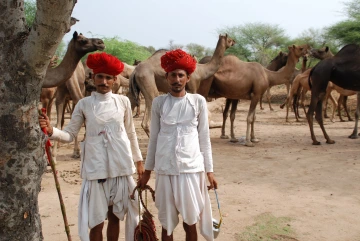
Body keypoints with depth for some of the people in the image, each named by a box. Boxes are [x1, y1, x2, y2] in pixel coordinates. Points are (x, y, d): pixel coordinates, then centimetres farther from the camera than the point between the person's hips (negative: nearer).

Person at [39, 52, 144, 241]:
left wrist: (138, 160, 13)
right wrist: (51, 130, -20)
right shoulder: (84, 104, 0)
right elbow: (69, 134, -1)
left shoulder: (123, 102, 2)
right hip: (94, 168, -1)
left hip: (120, 166, 1)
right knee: (96, 221, 5)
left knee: (115, 216, 14)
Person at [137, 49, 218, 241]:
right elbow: (153, 139, 8)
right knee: (167, 223, 10)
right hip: (165, 169, 1)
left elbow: (204, 138, 5)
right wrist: (147, 171, 10)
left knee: (190, 221, 9)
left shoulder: (198, 101, 1)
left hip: (191, 168, 0)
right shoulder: (158, 102, 3)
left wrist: (209, 171, 4)